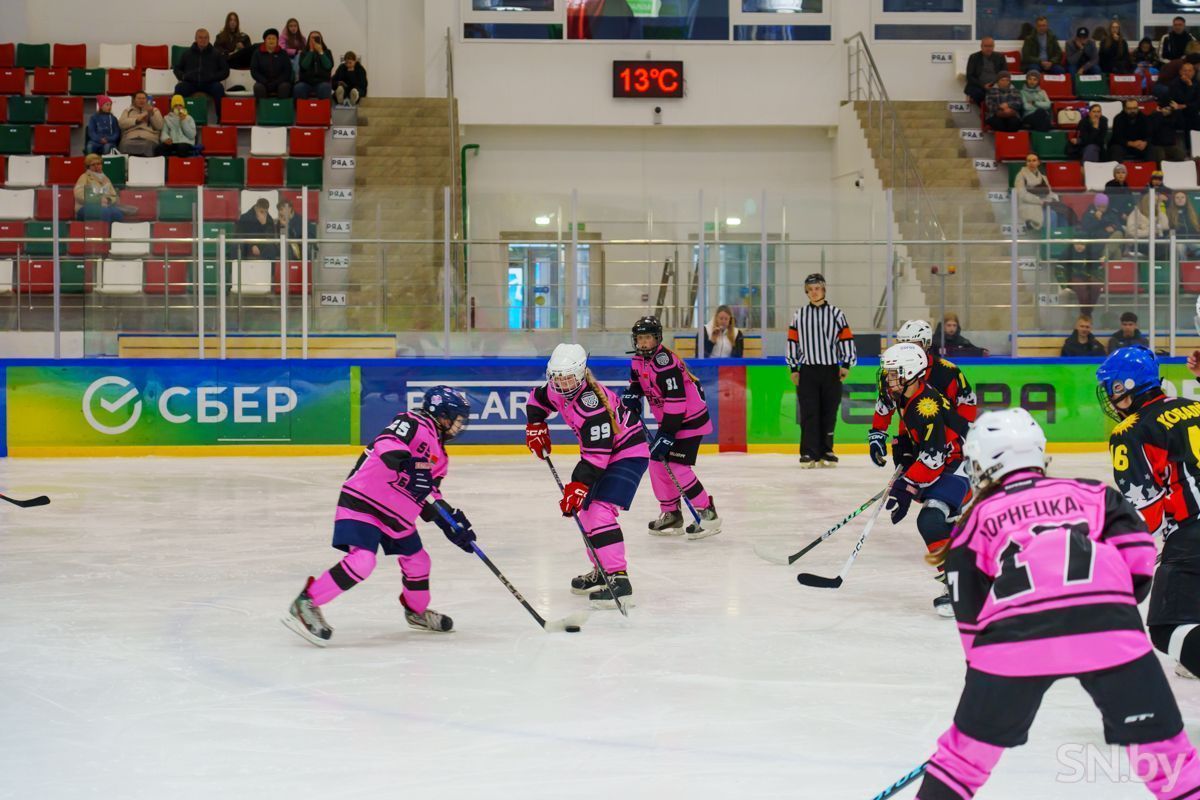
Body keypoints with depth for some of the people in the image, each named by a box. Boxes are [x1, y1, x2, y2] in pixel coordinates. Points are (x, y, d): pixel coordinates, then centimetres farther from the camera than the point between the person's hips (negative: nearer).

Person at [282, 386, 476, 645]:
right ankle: (305, 604, -19)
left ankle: (417, 611, 43)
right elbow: (385, 442, -29)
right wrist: (404, 461, -47)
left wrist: (453, 524, 10)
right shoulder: (413, 423, -11)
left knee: (418, 561, 17)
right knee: (362, 561, -24)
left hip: (397, 514, 10)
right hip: (363, 501, -10)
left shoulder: (439, 456, 18)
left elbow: (430, 497, 20)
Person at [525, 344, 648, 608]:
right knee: (585, 509, 16)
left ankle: (618, 578, -29)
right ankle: (602, 570, 29)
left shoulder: (591, 404, -32)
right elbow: (538, 399, 20)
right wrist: (536, 426, 8)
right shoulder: (557, 391, -5)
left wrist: (577, 486, -35)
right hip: (600, 451, 10)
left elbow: (596, 455, -33)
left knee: (600, 511, -23)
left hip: (627, 454, -10)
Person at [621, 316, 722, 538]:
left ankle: (708, 514, -7)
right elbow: (637, 383, 23)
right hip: (669, 419, 10)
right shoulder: (638, 361, 3)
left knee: (676, 467, -16)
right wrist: (631, 396, -1)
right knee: (657, 462, 8)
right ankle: (671, 515, 20)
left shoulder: (665, 362, -26)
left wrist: (667, 434, -29)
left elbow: (676, 400, -29)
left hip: (690, 419, -10)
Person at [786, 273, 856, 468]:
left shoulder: (835, 313, 4)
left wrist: (846, 364, -3)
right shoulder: (799, 315, 7)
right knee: (809, 413, -6)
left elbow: (846, 338, 3)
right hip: (807, 370, 0)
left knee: (829, 413, 4)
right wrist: (793, 368, 3)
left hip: (831, 371, 0)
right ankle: (809, 453, -6)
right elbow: (792, 341, 7)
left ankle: (825, 452, 12)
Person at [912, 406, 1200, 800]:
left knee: (971, 744, 18)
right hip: (1108, 624, 0)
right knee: (1158, 740, 11)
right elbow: (1137, 552, 12)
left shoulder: (979, 519, 24)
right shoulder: (1094, 493, 26)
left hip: (1016, 633, 0)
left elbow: (970, 610, 22)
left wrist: (981, 663, 33)